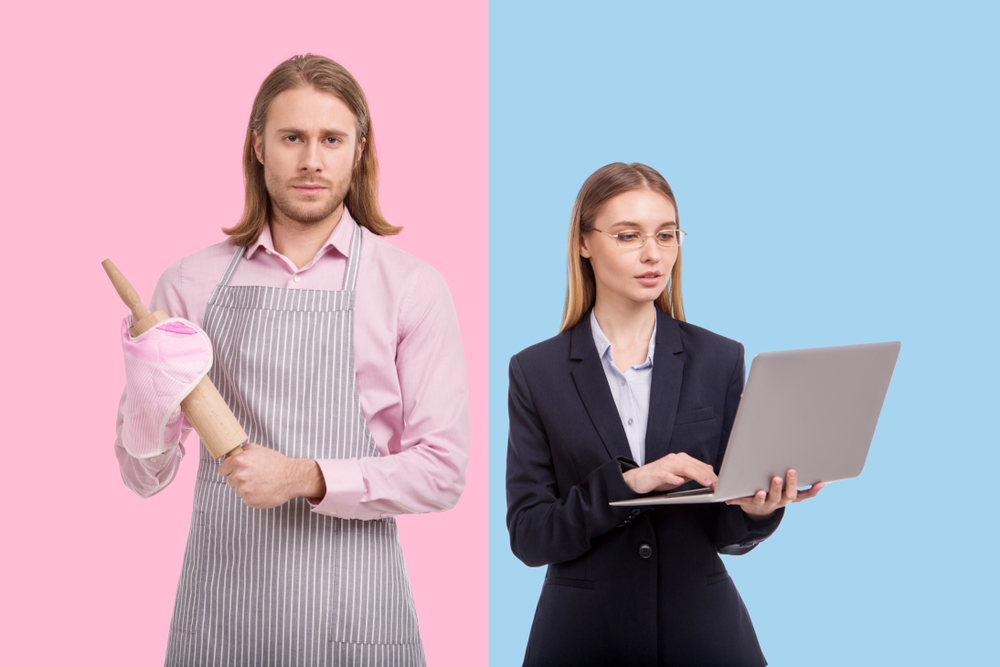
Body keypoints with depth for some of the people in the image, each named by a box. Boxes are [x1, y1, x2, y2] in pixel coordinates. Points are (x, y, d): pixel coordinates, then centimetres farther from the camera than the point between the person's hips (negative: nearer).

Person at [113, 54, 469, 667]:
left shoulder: (411, 286, 0)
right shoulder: (191, 283, 6)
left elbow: (442, 471, -4)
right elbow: (147, 477, 6)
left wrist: (309, 478, -15)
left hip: (352, 617, -1)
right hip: (216, 612, 2)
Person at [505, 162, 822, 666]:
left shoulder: (719, 360, 1)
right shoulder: (537, 371, -2)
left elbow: (725, 534, 1)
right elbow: (528, 536, -8)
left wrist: (755, 509, -21)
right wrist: (625, 483, -22)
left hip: (701, 625, 1)